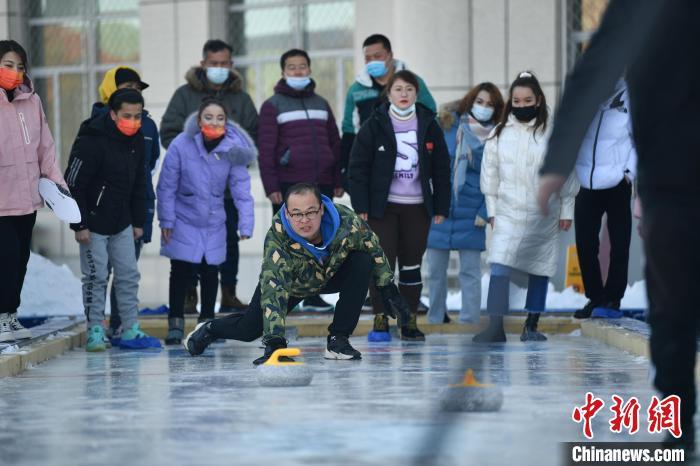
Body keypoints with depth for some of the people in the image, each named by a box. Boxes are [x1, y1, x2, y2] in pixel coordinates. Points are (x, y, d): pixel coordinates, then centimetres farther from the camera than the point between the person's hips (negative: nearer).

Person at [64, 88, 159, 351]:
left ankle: (130, 331, 13)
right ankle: (95, 332, 4)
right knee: (96, 277, -4)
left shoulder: (137, 141, 3)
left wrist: (138, 221, 12)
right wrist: (79, 225, -18)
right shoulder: (91, 142, -20)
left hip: (122, 223, 7)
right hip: (94, 223, -7)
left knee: (129, 275, 6)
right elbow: (73, 185, -18)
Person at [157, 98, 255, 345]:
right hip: (184, 220, -2)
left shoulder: (232, 148, -13)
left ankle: (207, 322, 23)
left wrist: (245, 224, -15)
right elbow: (167, 186, -11)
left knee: (210, 271, 8)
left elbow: (242, 189, -10)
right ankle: (175, 323, 12)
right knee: (181, 271, 0)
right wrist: (166, 220, -10)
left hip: (214, 223, 2)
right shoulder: (181, 145, -18)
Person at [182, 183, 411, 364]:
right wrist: (274, 341, -58)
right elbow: (273, 290, -48)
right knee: (248, 330, 2)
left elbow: (374, 250, -15)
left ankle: (338, 339, -16)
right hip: (290, 283, -1)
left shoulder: (347, 221, -37)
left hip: (331, 274, 1)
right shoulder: (277, 239, -43)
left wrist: (389, 289, -9)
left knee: (363, 262, -26)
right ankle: (210, 329, 41)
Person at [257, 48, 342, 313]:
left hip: (321, 185, 5)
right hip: (288, 186, -5)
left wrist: (338, 181, 10)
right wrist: (271, 186, -13)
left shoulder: (321, 104, 17)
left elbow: (335, 144, 17)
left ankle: (312, 296, 13)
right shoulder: (273, 106, 1)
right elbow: (266, 149, -5)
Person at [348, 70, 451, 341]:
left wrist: (441, 207, 4)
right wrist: (360, 206, -8)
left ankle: (409, 321, 14)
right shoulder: (374, 126, -3)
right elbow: (358, 167, -3)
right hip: (382, 206, -2)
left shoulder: (429, 126, 4)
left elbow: (442, 170, 7)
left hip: (418, 207, 2)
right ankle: (380, 320, 4)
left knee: (412, 265, 7)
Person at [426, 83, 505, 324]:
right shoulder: (448, 127, 4)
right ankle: (435, 321, 18)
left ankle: (470, 323, 5)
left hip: (471, 217, -2)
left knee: (470, 271, 0)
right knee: (435, 271, 8)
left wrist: (485, 213, -10)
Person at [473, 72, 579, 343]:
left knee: (540, 269, 9)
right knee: (500, 267, -14)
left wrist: (566, 210, 1)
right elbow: (490, 173, 9)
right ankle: (495, 327, -19)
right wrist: (492, 209, 7)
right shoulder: (500, 133, 4)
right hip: (509, 212, 0)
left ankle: (531, 325, 21)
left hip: (543, 214, 0)